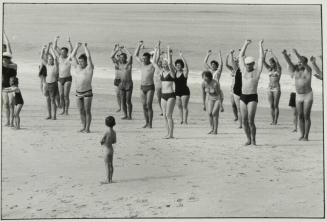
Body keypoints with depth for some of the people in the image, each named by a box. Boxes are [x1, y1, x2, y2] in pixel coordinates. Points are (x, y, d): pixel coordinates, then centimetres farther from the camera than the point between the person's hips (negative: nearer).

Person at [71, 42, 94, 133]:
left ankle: (87, 128, 0)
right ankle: (83, 127, 16)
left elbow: (89, 57, -17)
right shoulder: (77, 67, 10)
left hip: (87, 93, -6)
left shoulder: (89, 68, -5)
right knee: (81, 111, 9)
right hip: (78, 93, 6)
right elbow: (72, 56, 10)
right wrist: (77, 46, 7)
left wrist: (85, 47, -9)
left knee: (87, 111, -3)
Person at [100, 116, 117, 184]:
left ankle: (108, 180, 1)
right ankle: (110, 179, 21)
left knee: (107, 165, -1)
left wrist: (103, 142, 4)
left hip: (107, 150, -8)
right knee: (111, 164, 14)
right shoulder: (114, 132, 1)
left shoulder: (107, 133, -20)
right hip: (112, 149, 8)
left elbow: (101, 142, -17)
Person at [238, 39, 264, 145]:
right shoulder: (244, 70, 13)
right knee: (244, 121, 3)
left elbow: (261, 58, -1)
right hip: (243, 97, 5)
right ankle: (248, 139, 14)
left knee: (251, 121, -11)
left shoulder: (257, 71, 2)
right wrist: (246, 44, 19)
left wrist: (260, 45, 5)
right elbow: (240, 56, 18)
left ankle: (253, 139, 3)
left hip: (253, 98, -5)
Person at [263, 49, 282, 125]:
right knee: (271, 105, 4)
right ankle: (272, 120, 9)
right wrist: (265, 53, -12)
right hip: (270, 88, 5)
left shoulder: (279, 69, -3)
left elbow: (277, 61, -21)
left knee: (276, 105, -4)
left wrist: (272, 53, -20)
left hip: (276, 88, -5)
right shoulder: (270, 69, 9)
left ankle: (276, 120, 0)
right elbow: (263, 62, -1)